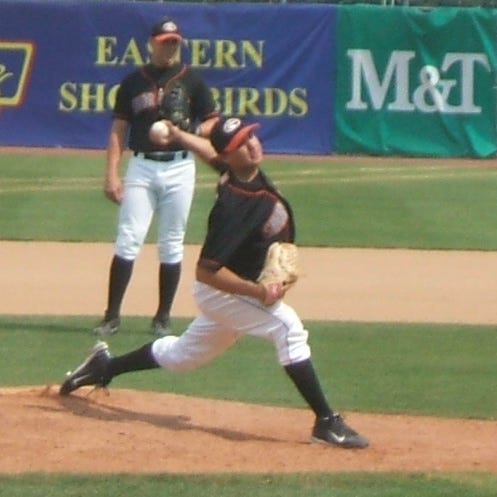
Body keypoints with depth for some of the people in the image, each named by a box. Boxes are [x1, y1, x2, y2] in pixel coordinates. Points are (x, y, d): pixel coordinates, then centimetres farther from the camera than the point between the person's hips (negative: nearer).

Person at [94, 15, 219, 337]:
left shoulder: (192, 81, 4)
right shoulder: (134, 82, 6)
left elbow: (213, 124, 5)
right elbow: (119, 129, 7)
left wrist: (191, 132, -18)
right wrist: (112, 174, -2)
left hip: (179, 168, 0)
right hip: (141, 167, 0)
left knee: (171, 246, 4)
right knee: (128, 240, -7)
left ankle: (163, 318, 11)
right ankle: (112, 315, -5)